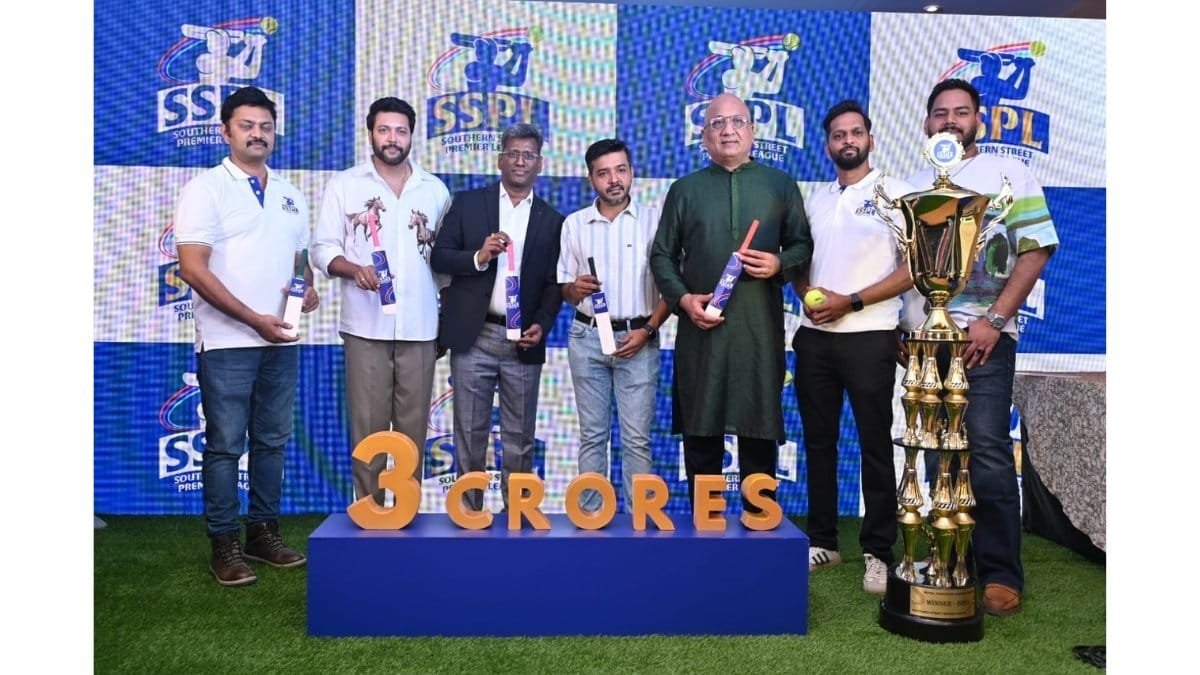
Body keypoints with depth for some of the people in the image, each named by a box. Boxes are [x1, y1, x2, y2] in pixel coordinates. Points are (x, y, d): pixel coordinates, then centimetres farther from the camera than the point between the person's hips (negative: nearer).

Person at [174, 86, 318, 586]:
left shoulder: (289, 196, 14)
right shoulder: (206, 189, -3)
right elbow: (193, 269, -12)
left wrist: (309, 288, -3)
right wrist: (253, 319, -16)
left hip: (281, 341, 5)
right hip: (228, 342, -5)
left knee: (272, 441, 11)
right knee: (225, 446, 1)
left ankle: (263, 532, 23)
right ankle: (224, 544, 12)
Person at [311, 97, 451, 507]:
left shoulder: (435, 190, 12)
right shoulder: (344, 185, 6)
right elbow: (323, 248, 3)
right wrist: (355, 269, -17)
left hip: (420, 328, 2)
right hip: (366, 327, -1)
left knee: (413, 428, 5)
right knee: (368, 427, 2)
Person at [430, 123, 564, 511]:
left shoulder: (551, 220, 10)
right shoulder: (467, 204, 7)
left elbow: (554, 283, 6)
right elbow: (439, 258, 2)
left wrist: (542, 324, -9)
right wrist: (478, 257, -15)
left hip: (524, 342, 1)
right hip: (473, 337, -1)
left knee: (519, 438, 7)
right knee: (470, 434, 6)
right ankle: (469, 512, 17)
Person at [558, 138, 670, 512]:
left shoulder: (654, 219, 0)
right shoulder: (574, 224, 7)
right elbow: (565, 288, 11)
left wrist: (648, 330, -10)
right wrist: (574, 289, -13)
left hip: (637, 338, -2)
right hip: (587, 338, 2)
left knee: (637, 438, 0)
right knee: (592, 435, 8)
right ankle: (590, 516, 16)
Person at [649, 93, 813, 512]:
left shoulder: (781, 185, 12)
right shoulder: (684, 189, 11)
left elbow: (803, 244, 12)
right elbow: (662, 255, 9)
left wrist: (780, 264, -10)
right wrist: (682, 298, -7)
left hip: (760, 325, 0)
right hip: (701, 325, 0)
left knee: (760, 429, 4)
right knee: (700, 430, 4)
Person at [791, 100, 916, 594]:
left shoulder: (896, 193, -1)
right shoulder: (814, 198, 14)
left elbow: (914, 267, -7)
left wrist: (851, 301, -14)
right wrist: (807, 293, -4)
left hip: (868, 336, -5)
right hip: (814, 336, 5)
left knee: (875, 446, 1)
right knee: (818, 442, 10)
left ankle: (878, 553, 11)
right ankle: (822, 541, 21)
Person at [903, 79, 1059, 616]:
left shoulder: (1006, 174, 4)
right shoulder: (914, 185, 17)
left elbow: (1036, 250, -4)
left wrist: (994, 320, -14)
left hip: (982, 337, -4)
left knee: (987, 452, -7)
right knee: (938, 455, 9)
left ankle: (1001, 574, 3)